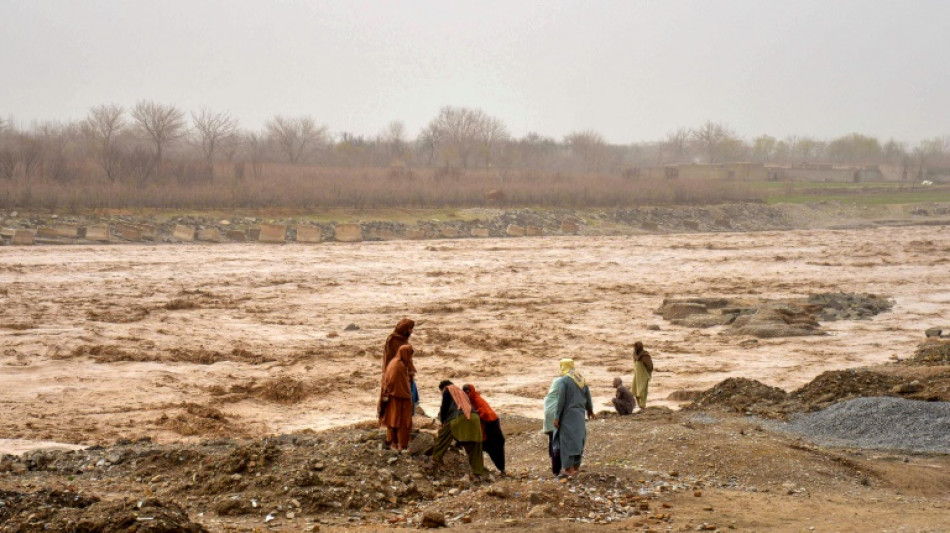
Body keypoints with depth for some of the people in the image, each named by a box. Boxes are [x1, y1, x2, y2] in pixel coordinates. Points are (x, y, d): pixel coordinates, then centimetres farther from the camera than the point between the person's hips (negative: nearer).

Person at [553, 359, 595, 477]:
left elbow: (561, 400, -18)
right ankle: (576, 467, 20)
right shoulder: (582, 379, 7)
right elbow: (588, 397, 12)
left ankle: (569, 469, 0)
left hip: (567, 415, -6)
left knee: (567, 440, 0)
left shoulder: (563, 381, -14)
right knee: (578, 440, 15)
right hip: (579, 415, 6)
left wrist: (557, 417, -13)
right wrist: (590, 411, 29)